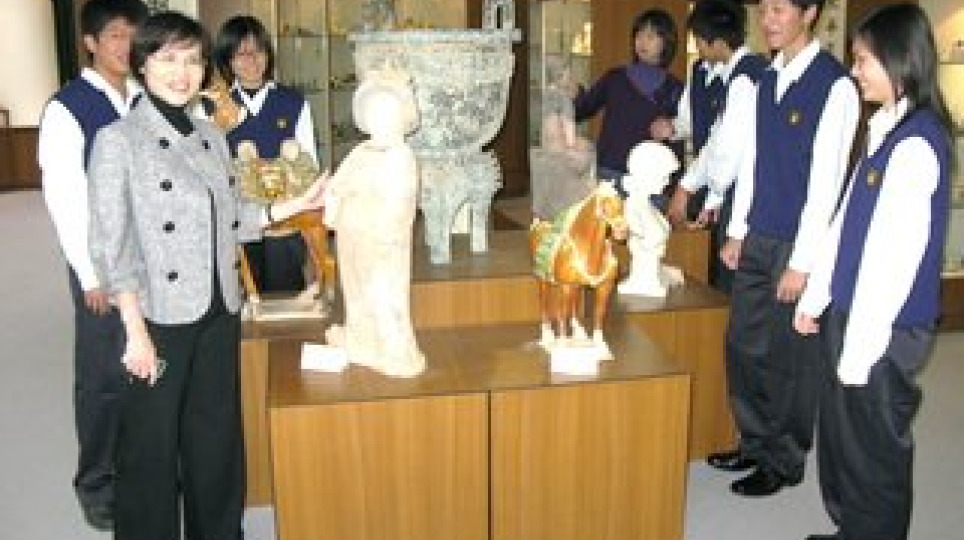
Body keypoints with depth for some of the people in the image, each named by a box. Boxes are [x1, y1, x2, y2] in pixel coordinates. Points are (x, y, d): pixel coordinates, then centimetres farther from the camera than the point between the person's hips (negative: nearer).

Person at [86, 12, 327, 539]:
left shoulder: (211, 136, 9)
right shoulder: (117, 140, -8)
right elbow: (109, 245, -11)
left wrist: (297, 204, 5)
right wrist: (135, 331, -15)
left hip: (219, 312, 6)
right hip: (161, 316, -5)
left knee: (217, 436, 16)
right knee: (152, 443, 8)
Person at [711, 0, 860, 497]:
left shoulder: (835, 85, -14)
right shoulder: (766, 80, 8)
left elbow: (825, 180, -15)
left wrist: (801, 262, -15)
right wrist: (737, 231, 12)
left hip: (797, 245, -6)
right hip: (755, 240, 7)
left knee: (788, 359, 5)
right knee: (742, 346, 13)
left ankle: (784, 462, 24)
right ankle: (754, 444, 32)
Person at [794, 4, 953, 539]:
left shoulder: (917, 143, -18)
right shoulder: (885, 131, 9)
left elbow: (895, 256, -21)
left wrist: (859, 349, -18)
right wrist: (816, 299, 16)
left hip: (885, 329, -8)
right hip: (850, 313, 8)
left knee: (874, 453, 7)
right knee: (838, 439, 19)